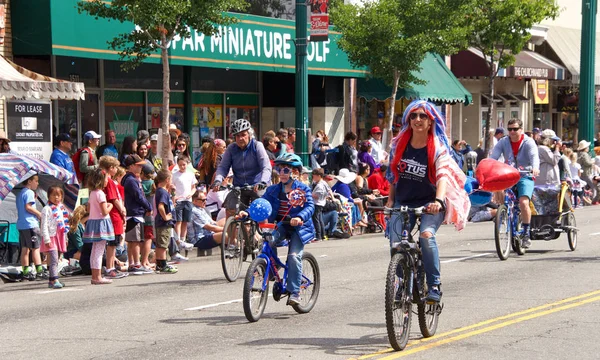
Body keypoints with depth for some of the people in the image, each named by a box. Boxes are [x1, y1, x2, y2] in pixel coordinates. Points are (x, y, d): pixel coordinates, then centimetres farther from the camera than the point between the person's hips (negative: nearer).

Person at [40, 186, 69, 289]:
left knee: (55, 261, 11)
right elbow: (44, 226, -13)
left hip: (60, 237, 7)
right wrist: (47, 239, -19)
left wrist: (65, 238, 20)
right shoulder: (47, 209, -8)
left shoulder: (62, 208, 15)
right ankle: (55, 281, -21)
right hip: (51, 237, -7)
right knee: (54, 260, -15)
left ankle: (51, 281, 16)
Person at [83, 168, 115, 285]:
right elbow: (105, 212, -20)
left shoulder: (92, 193, 12)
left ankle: (95, 276, 16)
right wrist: (110, 206, 0)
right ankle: (98, 277, -6)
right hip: (101, 223, -9)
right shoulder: (100, 193, -16)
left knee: (95, 252, 12)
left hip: (92, 221, 9)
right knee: (99, 251, -7)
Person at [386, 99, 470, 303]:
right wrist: (390, 200, 10)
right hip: (403, 203, 4)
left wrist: (438, 200, -39)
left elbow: (443, 175, -23)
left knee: (427, 235, -30)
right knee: (395, 240, -15)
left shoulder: (438, 148, -8)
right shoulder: (399, 144, 4)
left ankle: (434, 286, -19)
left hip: (430, 204, -4)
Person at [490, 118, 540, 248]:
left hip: (525, 177, -5)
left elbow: (534, 156, -23)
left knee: (523, 202, -24)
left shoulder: (528, 142, -5)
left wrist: (535, 168, -45)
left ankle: (526, 234, -13)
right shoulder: (503, 142, 4)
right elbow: (493, 157, -9)